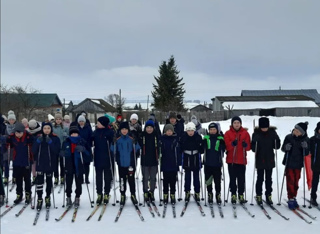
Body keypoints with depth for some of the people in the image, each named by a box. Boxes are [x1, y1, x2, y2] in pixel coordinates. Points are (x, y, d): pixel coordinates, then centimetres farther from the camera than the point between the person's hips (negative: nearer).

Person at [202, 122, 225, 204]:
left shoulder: (220, 138, 1)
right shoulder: (206, 138, 4)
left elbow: (223, 149, 3)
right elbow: (202, 148, 5)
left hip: (217, 164, -1)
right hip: (208, 163, 1)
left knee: (217, 181, 4)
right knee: (208, 180, 8)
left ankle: (218, 195, 18)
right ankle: (210, 195, 22)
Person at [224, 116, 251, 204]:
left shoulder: (245, 133, 6)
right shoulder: (228, 133, 2)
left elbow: (248, 147, 3)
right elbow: (226, 146, -7)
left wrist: (246, 145, -19)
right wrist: (232, 144, -26)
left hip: (242, 160, 1)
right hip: (231, 160, -1)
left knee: (241, 179, 5)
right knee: (233, 178, 5)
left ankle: (241, 195, 15)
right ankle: (233, 195, 14)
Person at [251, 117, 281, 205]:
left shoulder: (272, 132, -2)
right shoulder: (256, 133, -6)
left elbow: (277, 146, 0)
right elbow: (253, 147, -7)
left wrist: (277, 142, -20)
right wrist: (254, 148, -27)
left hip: (270, 160, 2)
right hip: (259, 160, -2)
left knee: (269, 179, 10)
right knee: (260, 178, 5)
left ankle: (268, 195, 20)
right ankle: (258, 196, 14)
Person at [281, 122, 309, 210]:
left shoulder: (306, 140, -5)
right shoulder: (289, 137, -9)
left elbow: (306, 153, 1)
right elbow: (283, 149, 2)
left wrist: (305, 148, -19)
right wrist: (286, 148, -21)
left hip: (298, 164, 2)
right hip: (289, 163, -2)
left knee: (296, 182, 9)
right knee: (290, 181, -3)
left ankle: (294, 197, 22)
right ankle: (291, 199, 2)